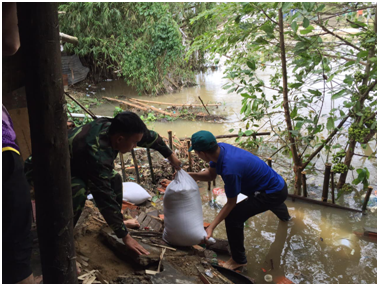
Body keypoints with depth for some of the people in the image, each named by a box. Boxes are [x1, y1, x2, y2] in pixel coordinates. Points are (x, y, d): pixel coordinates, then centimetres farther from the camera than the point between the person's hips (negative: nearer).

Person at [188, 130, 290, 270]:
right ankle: (284, 215, 81)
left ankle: (238, 260, 7)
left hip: (275, 193, -10)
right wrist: (189, 174, -17)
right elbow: (211, 174, -2)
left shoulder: (230, 169, -38)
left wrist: (211, 227, -26)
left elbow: (231, 203, -27)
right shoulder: (220, 148, -14)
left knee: (233, 218, -18)